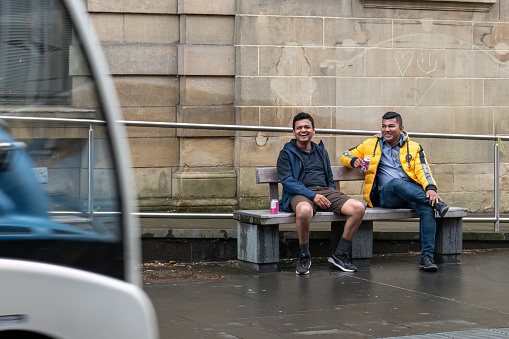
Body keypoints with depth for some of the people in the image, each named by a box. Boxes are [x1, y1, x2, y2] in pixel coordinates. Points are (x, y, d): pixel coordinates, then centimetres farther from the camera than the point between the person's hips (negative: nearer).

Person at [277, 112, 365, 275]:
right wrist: (313, 195, -16)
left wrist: (334, 199, 7)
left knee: (359, 208, -21)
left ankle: (339, 255, -8)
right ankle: (304, 257, -20)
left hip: (325, 191, 5)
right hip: (300, 194, -5)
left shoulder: (321, 152, 26)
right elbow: (287, 181, -4)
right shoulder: (286, 154, 9)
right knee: (304, 210, -43)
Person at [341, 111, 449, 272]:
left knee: (427, 209, -33)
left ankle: (427, 257, -34)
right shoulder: (370, 145, 20)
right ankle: (436, 202, -34)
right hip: (385, 195, -1)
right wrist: (354, 161, 1)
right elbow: (346, 156, 27)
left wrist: (430, 188, -16)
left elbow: (423, 170, 5)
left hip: (412, 192, 1)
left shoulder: (414, 148, 19)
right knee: (396, 183, -38)